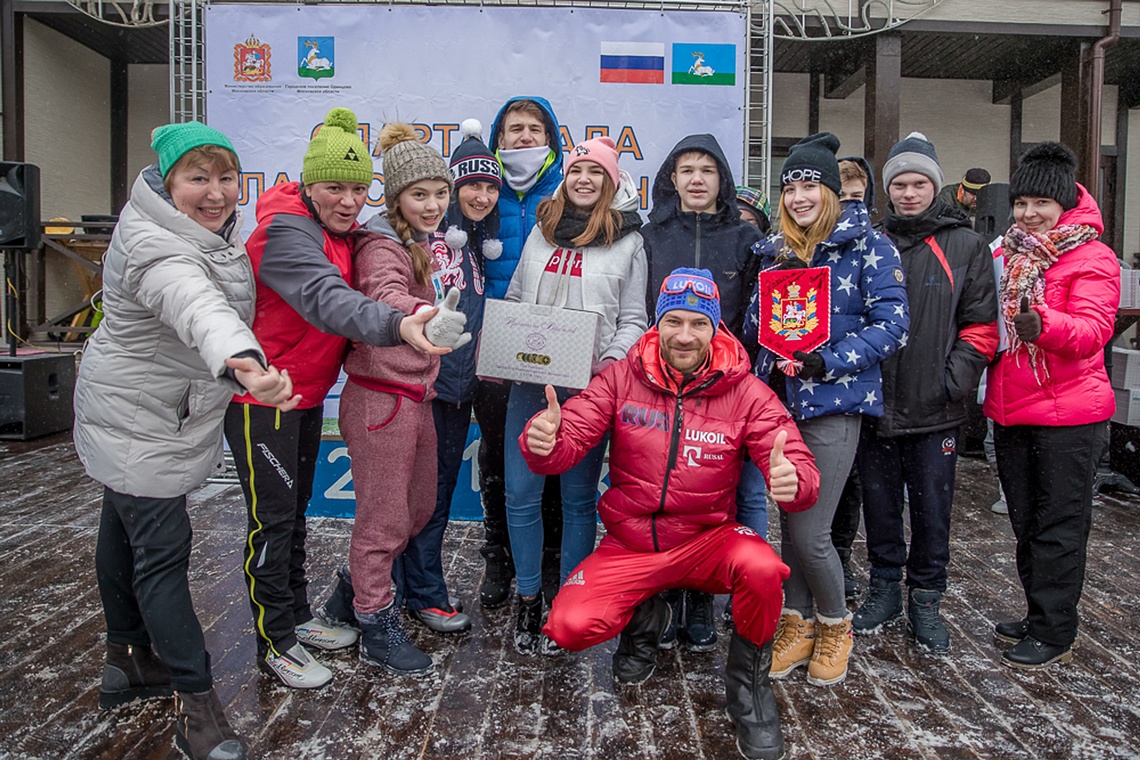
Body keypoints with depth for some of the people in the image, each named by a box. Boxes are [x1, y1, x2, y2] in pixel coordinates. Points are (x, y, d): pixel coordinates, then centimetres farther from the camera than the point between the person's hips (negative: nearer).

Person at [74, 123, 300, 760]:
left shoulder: (218, 226, 2)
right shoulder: (155, 248, -29)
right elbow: (197, 306, -53)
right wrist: (241, 362, -71)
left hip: (165, 415, 10)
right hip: (139, 424, -10)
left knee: (125, 531, 22)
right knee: (162, 552, -6)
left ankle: (127, 660, 39)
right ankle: (196, 705, 4)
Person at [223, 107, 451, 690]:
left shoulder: (337, 231, 6)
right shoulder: (286, 231, -24)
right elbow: (326, 299, -43)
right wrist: (396, 326, -60)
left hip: (307, 393, 9)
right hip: (262, 396, -9)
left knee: (296, 507, 19)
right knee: (272, 518, 1)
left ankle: (297, 615, 35)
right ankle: (276, 643, 16)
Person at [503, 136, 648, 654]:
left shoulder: (628, 241, 5)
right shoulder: (540, 232, 14)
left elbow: (632, 320, 4)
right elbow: (513, 301, 18)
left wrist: (613, 359, -14)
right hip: (529, 381, 3)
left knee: (578, 499, 5)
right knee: (521, 494, 4)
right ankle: (528, 601, 21)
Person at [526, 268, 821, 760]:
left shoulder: (745, 392, -8)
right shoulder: (621, 378, -7)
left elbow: (802, 470, -13)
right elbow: (568, 443, -11)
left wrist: (793, 480, -39)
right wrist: (544, 442, -36)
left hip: (708, 541, 0)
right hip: (629, 545, 1)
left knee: (761, 568, -33)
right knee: (569, 626, -20)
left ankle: (747, 683, 0)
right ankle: (646, 618, 17)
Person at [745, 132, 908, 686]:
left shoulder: (868, 247, -3)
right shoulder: (776, 251, 14)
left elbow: (892, 326, -9)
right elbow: (754, 327, 17)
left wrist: (830, 361, -19)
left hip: (835, 402, -5)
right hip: (781, 397, 5)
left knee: (809, 531, -6)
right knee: (789, 521, 10)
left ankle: (835, 625, 21)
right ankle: (799, 623, 29)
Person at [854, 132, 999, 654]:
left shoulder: (966, 246, 3)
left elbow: (981, 325, 0)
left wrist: (955, 381, -10)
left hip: (935, 409, -2)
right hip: (875, 404, 2)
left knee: (932, 508, 7)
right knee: (880, 503, 12)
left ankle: (925, 601, 23)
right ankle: (884, 590, 28)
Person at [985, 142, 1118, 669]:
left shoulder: (1092, 258, -8)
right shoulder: (1007, 254, 11)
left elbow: (1093, 329, -23)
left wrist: (1043, 325, -40)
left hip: (1068, 414, -7)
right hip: (1010, 411, 7)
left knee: (1058, 525, 2)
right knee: (1025, 521, 16)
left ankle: (1054, 633, 14)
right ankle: (1039, 614, 31)